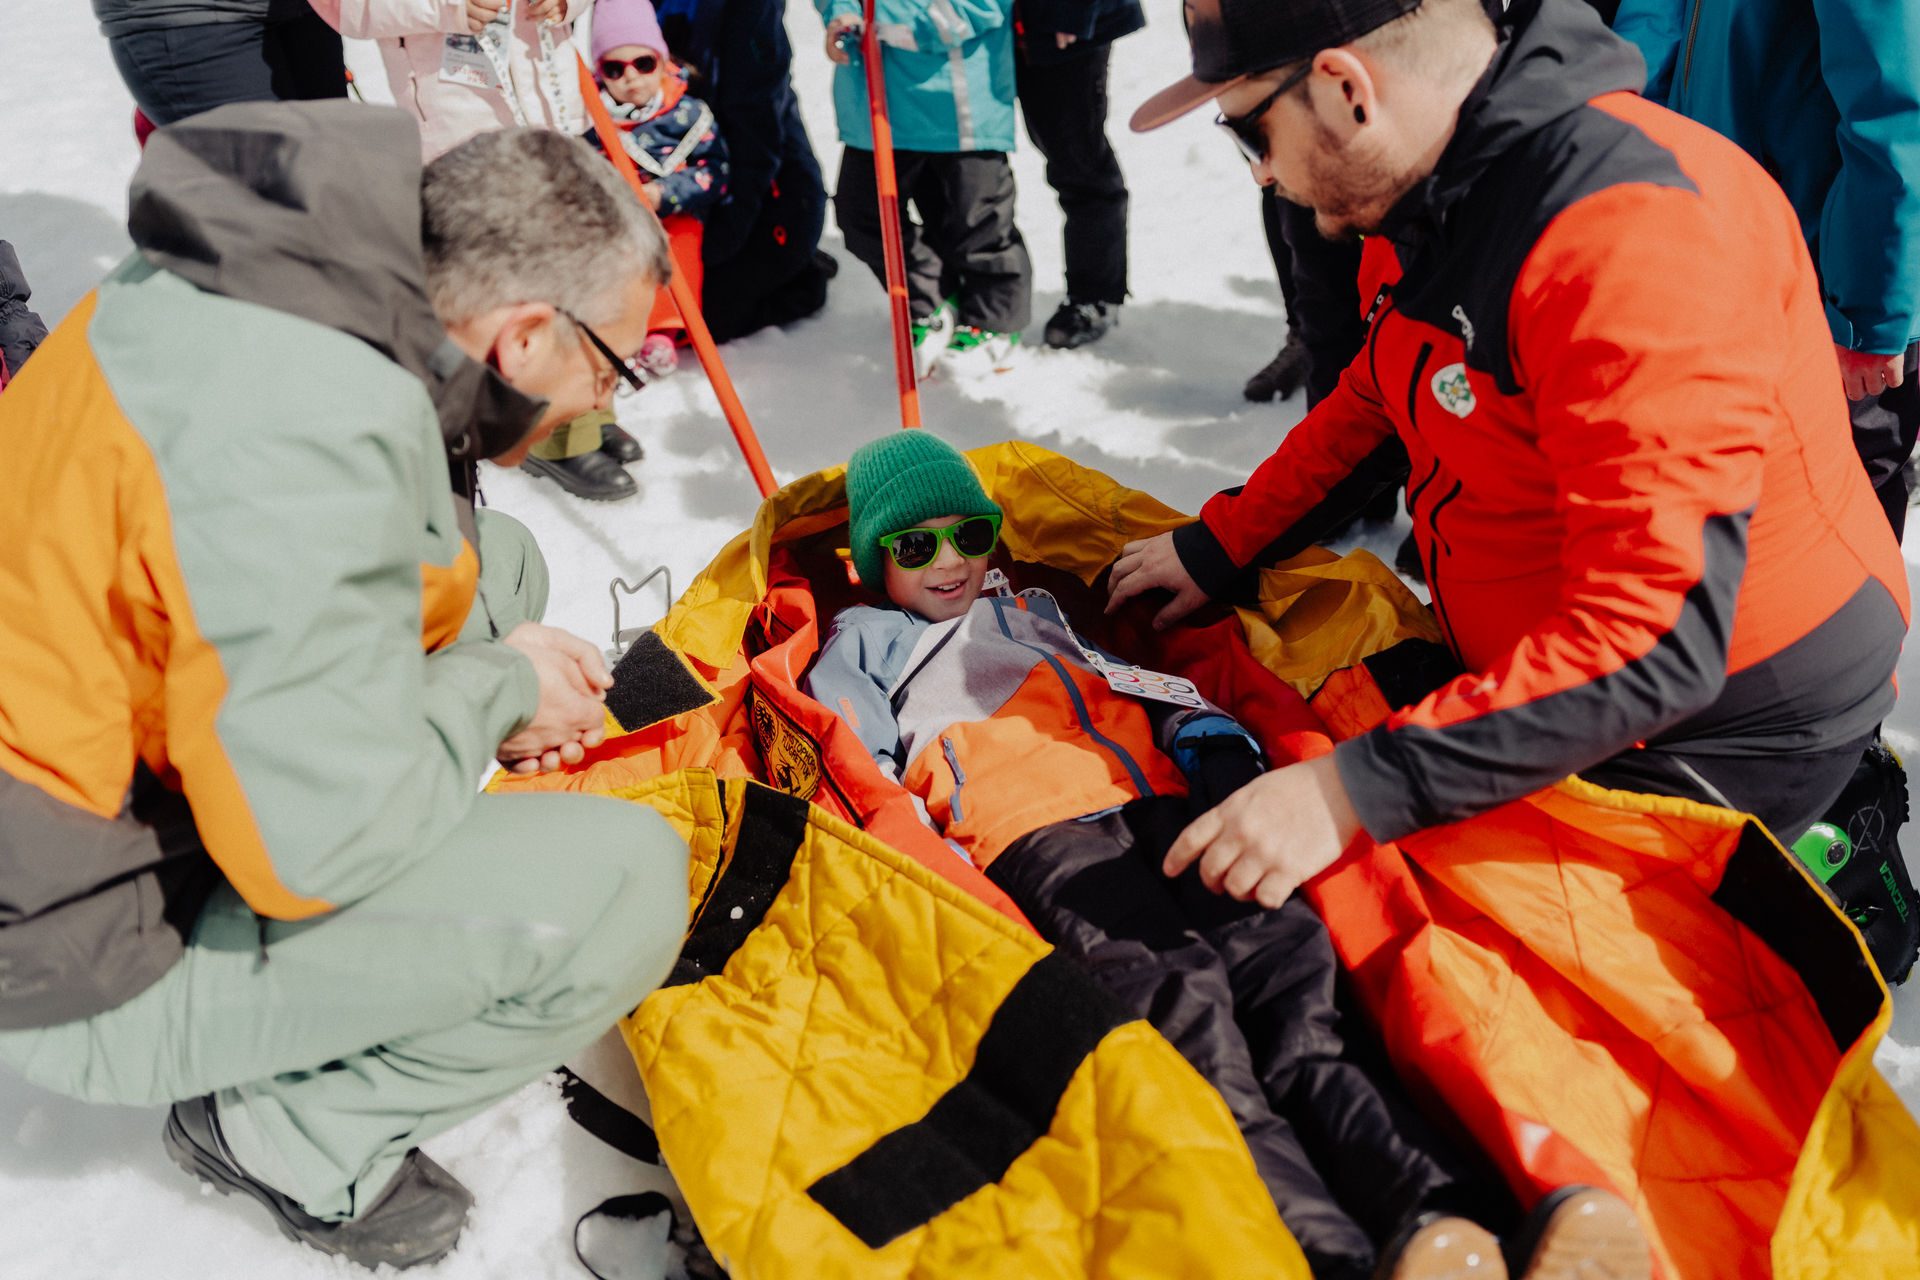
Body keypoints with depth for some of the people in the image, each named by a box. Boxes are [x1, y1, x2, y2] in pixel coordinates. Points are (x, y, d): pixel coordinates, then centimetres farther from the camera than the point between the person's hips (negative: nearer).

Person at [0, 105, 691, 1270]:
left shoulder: (274, 286, -3)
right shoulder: (315, 433, -32)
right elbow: (316, 843, -29)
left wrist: (500, 674, 0)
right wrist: (501, 688, -13)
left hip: (100, 778, 9)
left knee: (501, 564, 9)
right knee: (629, 883, -19)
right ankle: (290, 1139, 3)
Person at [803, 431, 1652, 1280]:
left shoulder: (1035, 615, 40)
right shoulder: (863, 644, 29)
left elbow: (1131, 684, 33)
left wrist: (1211, 736, 11)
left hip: (1156, 798, 4)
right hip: (1034, 829, -4)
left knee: (1279, 955, -26)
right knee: (1177, 995, -32)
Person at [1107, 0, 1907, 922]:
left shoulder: (1634, 232, -32)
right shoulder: (1417, 191, -4)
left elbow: (1654, 641, -36)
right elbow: (1377, 397, 16)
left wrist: (1363, 788, -39)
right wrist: (1220, 545, 10)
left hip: (1733, 731, -8)